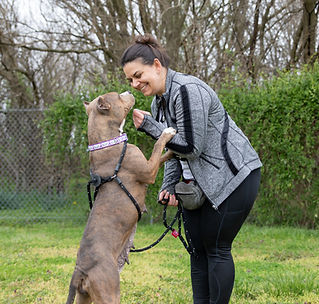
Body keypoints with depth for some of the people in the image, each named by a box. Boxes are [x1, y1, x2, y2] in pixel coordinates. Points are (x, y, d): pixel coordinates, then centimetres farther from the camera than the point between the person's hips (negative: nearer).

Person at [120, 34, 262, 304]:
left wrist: (149, 126, -18)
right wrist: (169, 185, 4)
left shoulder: (188, 91, -21)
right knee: (198, 248, 8)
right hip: (201, 181, 10)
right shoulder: (159, 101, 10)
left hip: (233, 177, -10)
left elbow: (191, 147, -22)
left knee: (216, 248, -5)